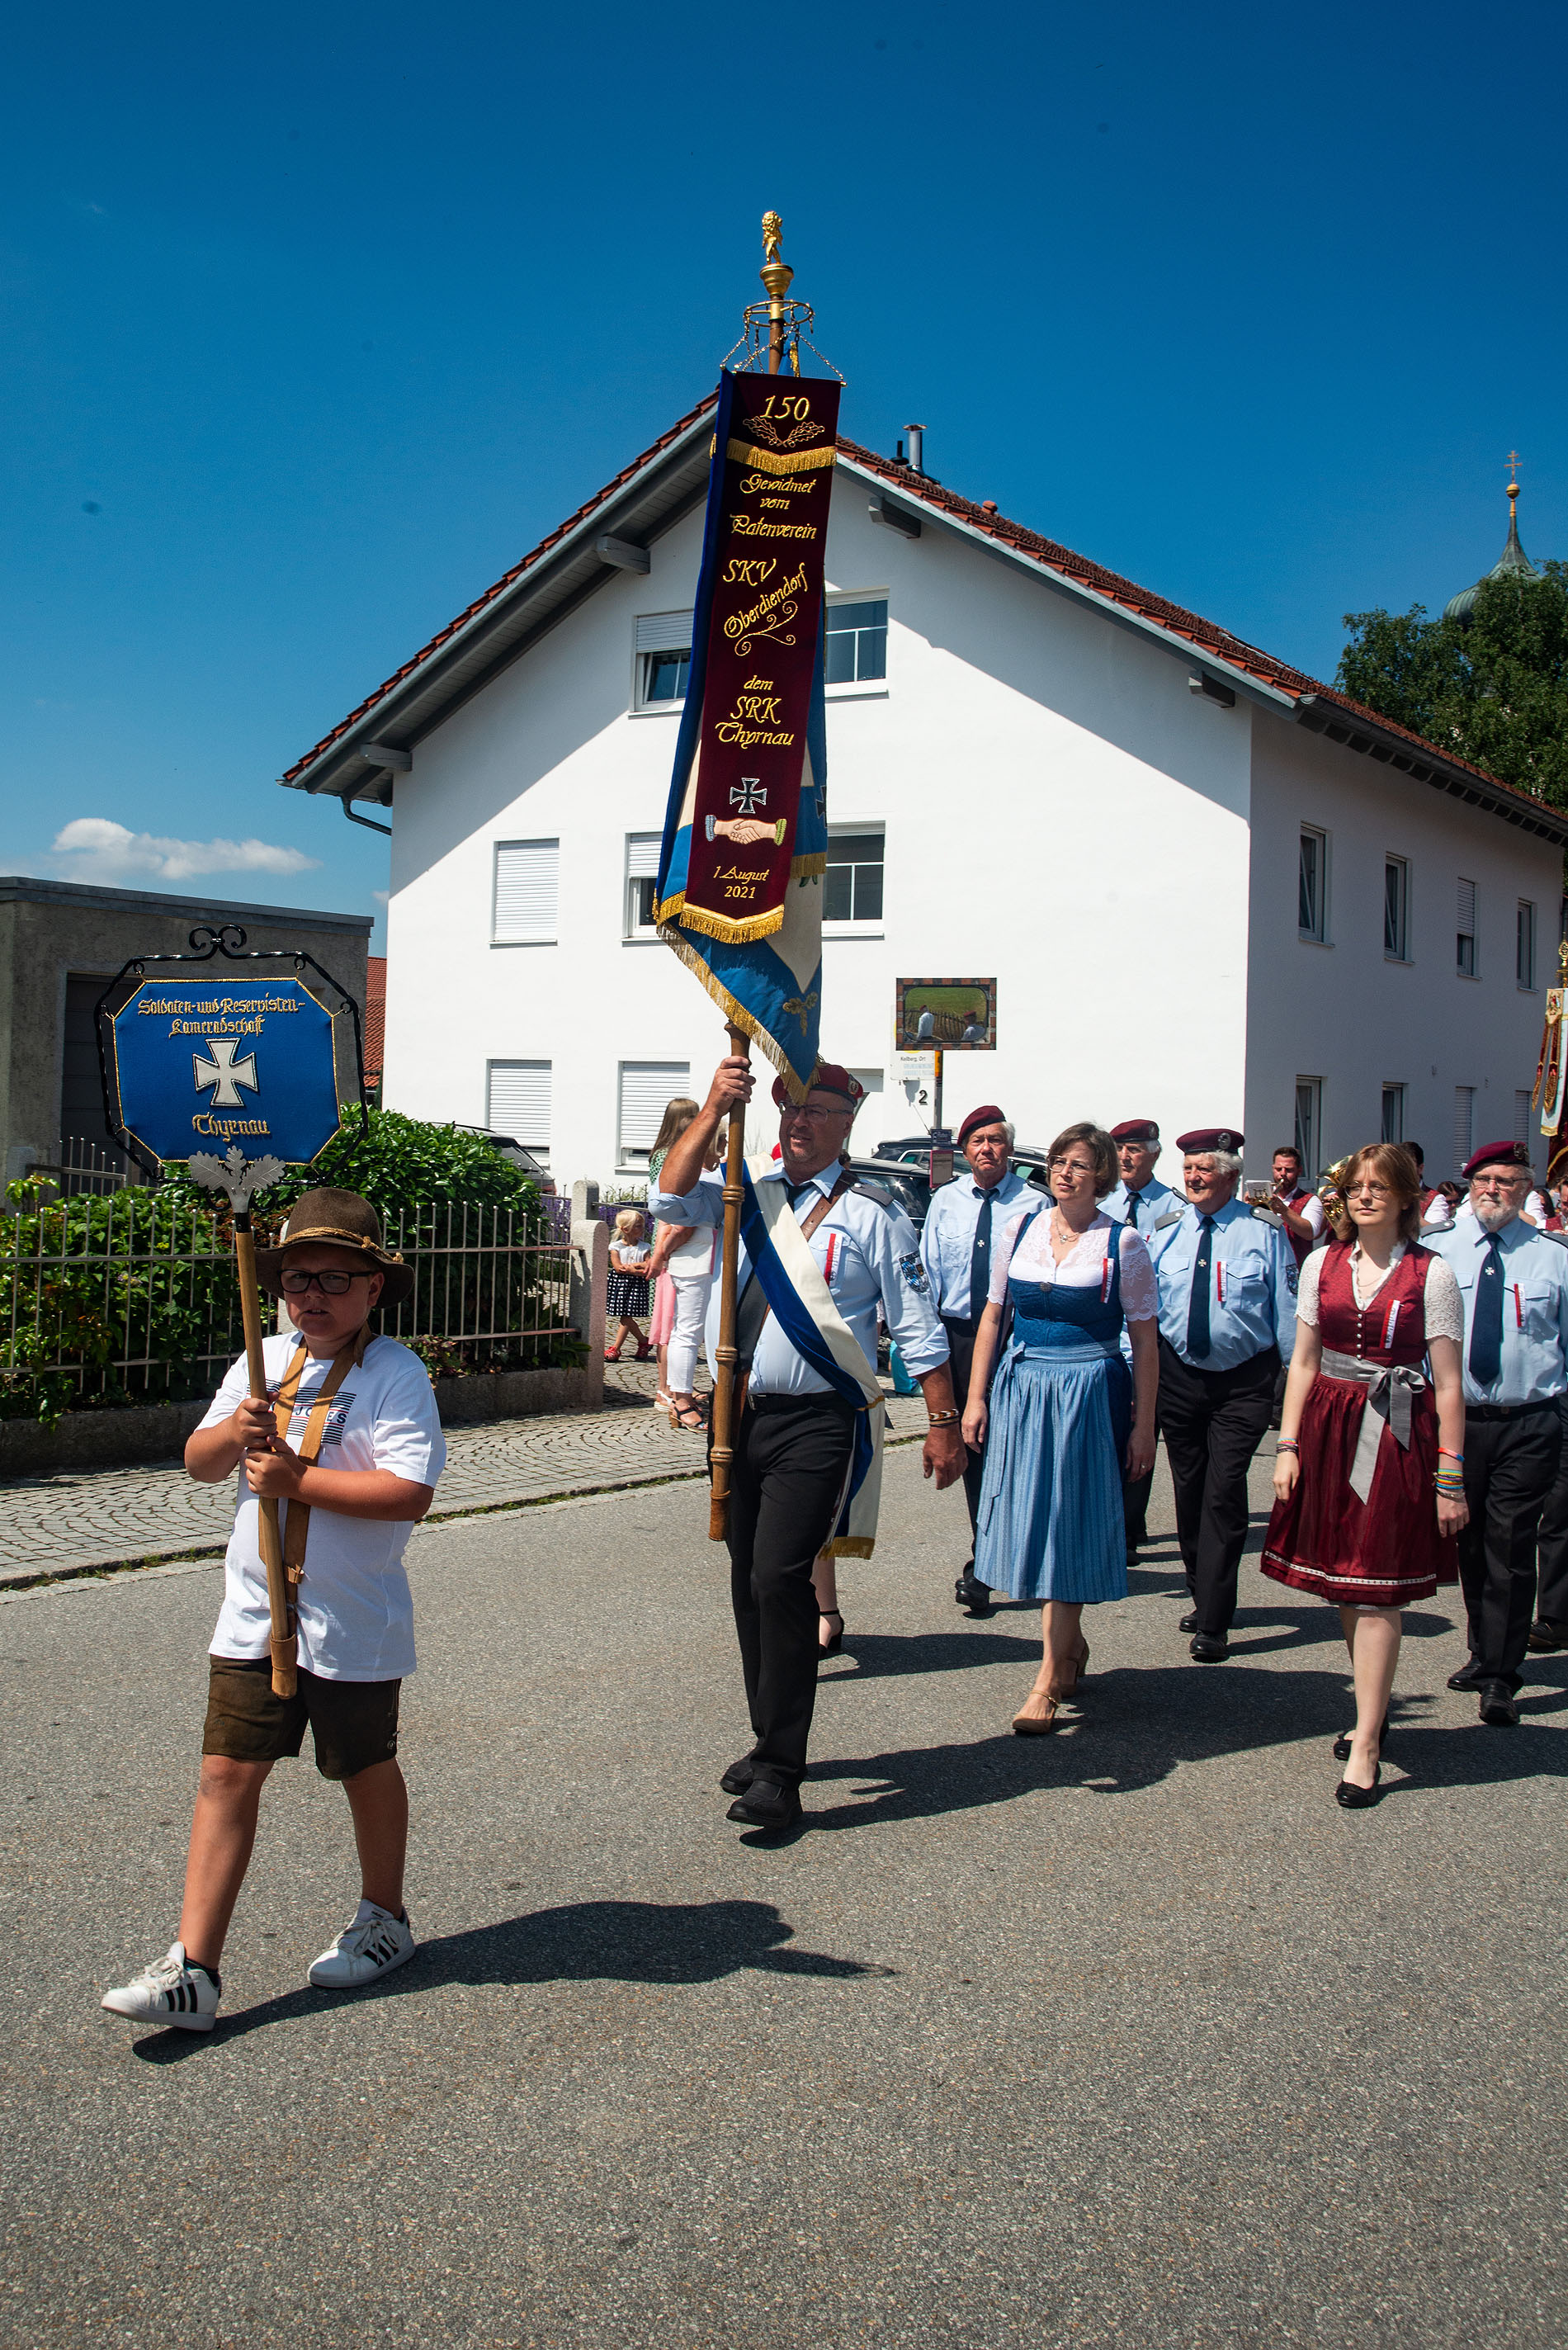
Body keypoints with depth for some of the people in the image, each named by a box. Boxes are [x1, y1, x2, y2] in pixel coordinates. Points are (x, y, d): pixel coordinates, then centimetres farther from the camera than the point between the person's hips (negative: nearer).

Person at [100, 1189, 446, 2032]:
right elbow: (198, 1464, 10)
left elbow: (410, 1492, -23)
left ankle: (383, 1920, 36)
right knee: (227, 1772, 0)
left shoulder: (396, 1375, -12)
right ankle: (193, 1968, 3)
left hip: (353, 1628, -4)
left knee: (366, 1770, 14)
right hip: (253, 1618, 5)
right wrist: (233, 1433, -12)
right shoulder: (261, 1363, 7)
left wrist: (298, 1480, -23)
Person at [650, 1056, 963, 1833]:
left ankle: (779, 1772, -6)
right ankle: (769, 1741, 28)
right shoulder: (750, 1197, 12)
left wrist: (944, 1425, -2)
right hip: (740, 1418, 6)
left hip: (814, 1425, -5)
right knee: (748, 1585, 13)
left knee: (778, 1580, -14)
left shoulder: (871, 1213, 0)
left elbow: (918, 1327, 0)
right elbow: (672, 1199, -4)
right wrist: (714, 1109, -10)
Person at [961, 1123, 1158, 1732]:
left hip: (1087, 1393, -4)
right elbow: (993, 1315, 10)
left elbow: (1144, 1340, -3)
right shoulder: (1022, 1228, 6)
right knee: (1030, 1521, 10)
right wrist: (976, 1397, 6)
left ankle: (1049, 1680, 3)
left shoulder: (1121, 1242, -4)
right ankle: (1072, 1644, 31)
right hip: (1019, 1386, 4)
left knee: (1065, 1527, -3)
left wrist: (1143, 1425, -5)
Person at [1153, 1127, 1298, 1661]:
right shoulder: (1167, 1232, 5)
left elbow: (1287, 1312, -3)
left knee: (1224, 1495, -10)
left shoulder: (1264, 1233, -4)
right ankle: (1204, 1597, 31)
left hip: (1243, 1381, -4)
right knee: (1188, 1490, 13)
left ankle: (1213, 1625, -6)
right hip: (1178, 1373, 4)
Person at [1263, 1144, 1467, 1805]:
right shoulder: (1322, 1264, 6)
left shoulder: (1431, 1274, -4)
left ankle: (1366, 1744, 2)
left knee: (1376, 1592, -4)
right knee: (1343, 1586, 9)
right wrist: (1289, 1446, 3)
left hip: (1396, 1438, -4)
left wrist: (1450, 1478, -6)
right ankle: (1373, 1712, 26)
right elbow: (1303, 1362, 10)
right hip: (1328, 1428, 4)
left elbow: (1448, 1385, -4)